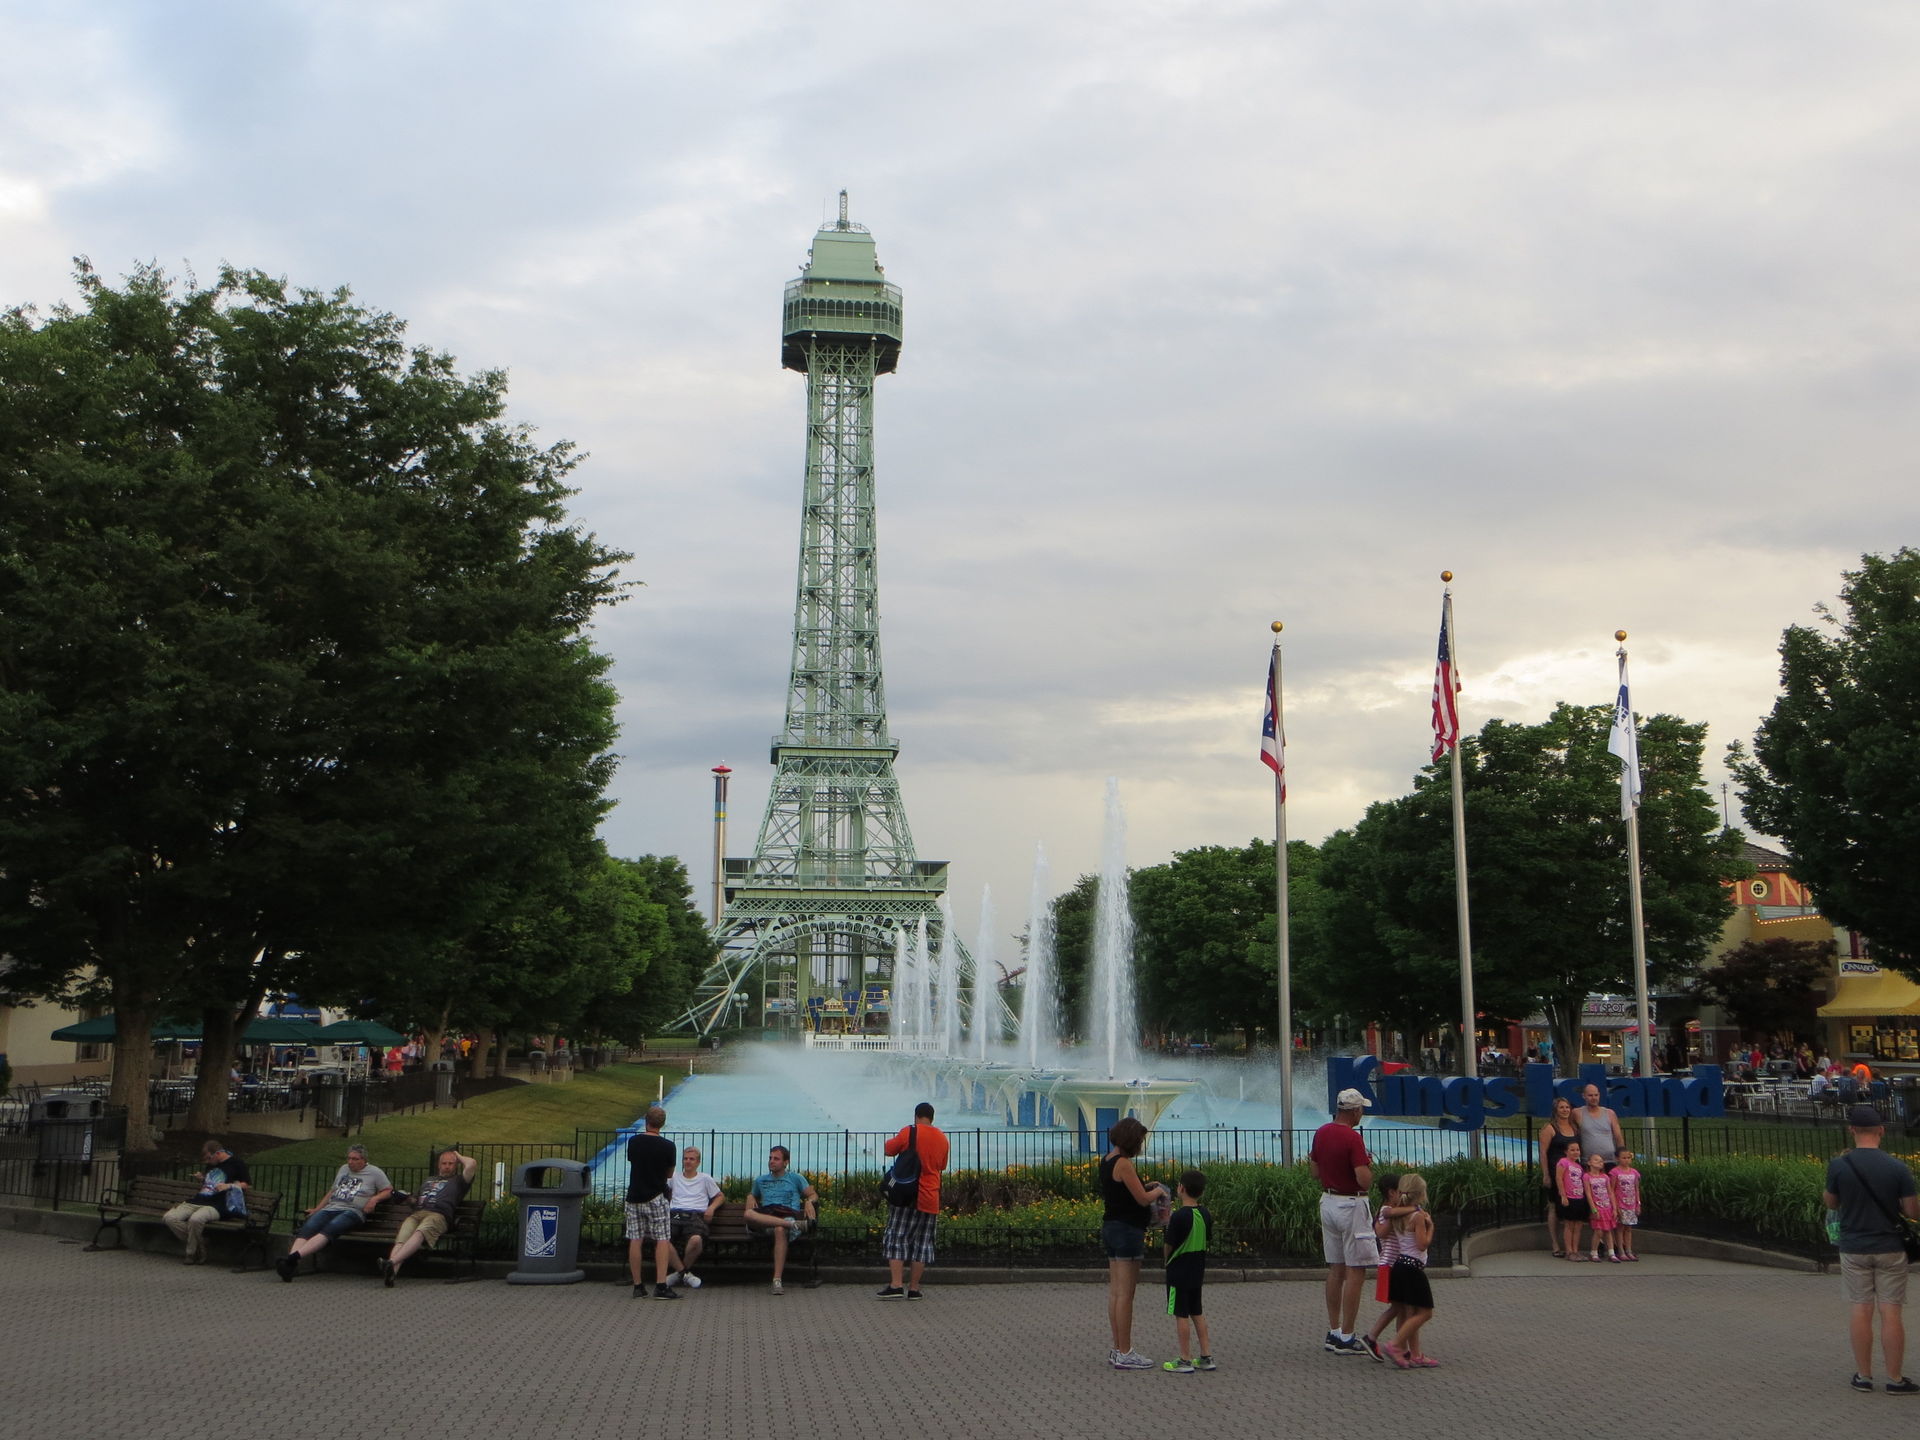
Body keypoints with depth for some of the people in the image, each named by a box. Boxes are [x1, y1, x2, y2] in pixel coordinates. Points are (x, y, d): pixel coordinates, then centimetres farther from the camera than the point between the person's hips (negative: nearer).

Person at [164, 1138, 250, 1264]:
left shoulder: (236, 1163, 3)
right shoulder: (211, 1164, 24)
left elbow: (248, 1185, 3)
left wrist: (229, 1185, -11)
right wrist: (201, 1179, 17)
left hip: (215, 1205, -8)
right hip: (196, 1202, 8)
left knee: (195, 1219, -38)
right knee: (169, 1217, -16)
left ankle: (192, 1253, -15)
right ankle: (199, 1244, -8)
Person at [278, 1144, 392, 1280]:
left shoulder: (374, 1172, 13)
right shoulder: (343, 1169, 29)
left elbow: (388, 1190, 12)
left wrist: (375, 1199, -5)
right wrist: (317, 1209, 29)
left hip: (352, 1211, -5)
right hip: (331, 1208, 5)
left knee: (329, 1229, -36)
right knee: (308, 1228, -28)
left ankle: (295, 1256, -54)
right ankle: (289, 1263, -49)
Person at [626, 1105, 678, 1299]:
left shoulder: (633, 1142, 0)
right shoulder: (667, 1146, -9)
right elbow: (669, 1173, 3)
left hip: (634, 1197, 3)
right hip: (656, 1198, -3)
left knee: (635, 1241, 6)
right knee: (662, 1240, -1)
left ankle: (638, 1287, 9)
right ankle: (661, 1286, -10)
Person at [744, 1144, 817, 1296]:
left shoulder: (796, 1178, 22)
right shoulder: (761, 1180, 31)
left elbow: (813, 1195, 21)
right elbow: (751, 1194, 47)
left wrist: (809, 1201, -4)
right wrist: (751, 1199, 22)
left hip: (788, 1214, -2)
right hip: (765, 1217, 3)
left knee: (780, 1230, -42)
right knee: (749, 1214, -36)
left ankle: (777, 1279, -45)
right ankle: (793, 1225, -41)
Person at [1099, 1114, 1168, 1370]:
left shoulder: (1107, 1160, 10)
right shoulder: (1123, 1163, -18)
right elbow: (1143, 1199, -17)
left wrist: (1146, 1186, 15)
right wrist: (1158, 1191, 2)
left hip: (1111, 1228, 10)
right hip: (1127, 1231, -10)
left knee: (1115, 1292, 12)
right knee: (1125, 1293, -5)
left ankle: (1118, 1349, 18)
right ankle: (1124, 1353, -1)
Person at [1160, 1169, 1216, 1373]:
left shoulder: (1179, 1216, -20)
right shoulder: (1205, 1215, 2)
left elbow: (1170, 1244, -16)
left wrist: (1167, 1262, 6)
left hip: (1179, 1271, -7)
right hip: (1197, 1271, 7)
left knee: (1181, 1314, 0)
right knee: (1196, 1313, 17)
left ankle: (1185, 1360, 4)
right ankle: (1206, 1357, 18)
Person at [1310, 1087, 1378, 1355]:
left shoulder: (1321, 1133, 6)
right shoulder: (1353, 1138, -19)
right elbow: (1364, 1181, -23)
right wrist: (1368, 1165, -5)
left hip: (1328, 1201, 8)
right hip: (1351, 1205, -8)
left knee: (1335, 1270, 14)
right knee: (1356, 1272, -3)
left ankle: (1333, 1332, 18)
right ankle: (1346, 1338, -3)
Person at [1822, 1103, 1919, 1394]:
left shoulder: (1838, 1166, -10)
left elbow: (1831, 1203, 4)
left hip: (1853, 1249, 1)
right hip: (1890, 1249, -1)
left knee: (1861, 1310, 8)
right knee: (1891, 1313, 5)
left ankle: (1863, 1376, 14)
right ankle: (1895, 1380, 10)